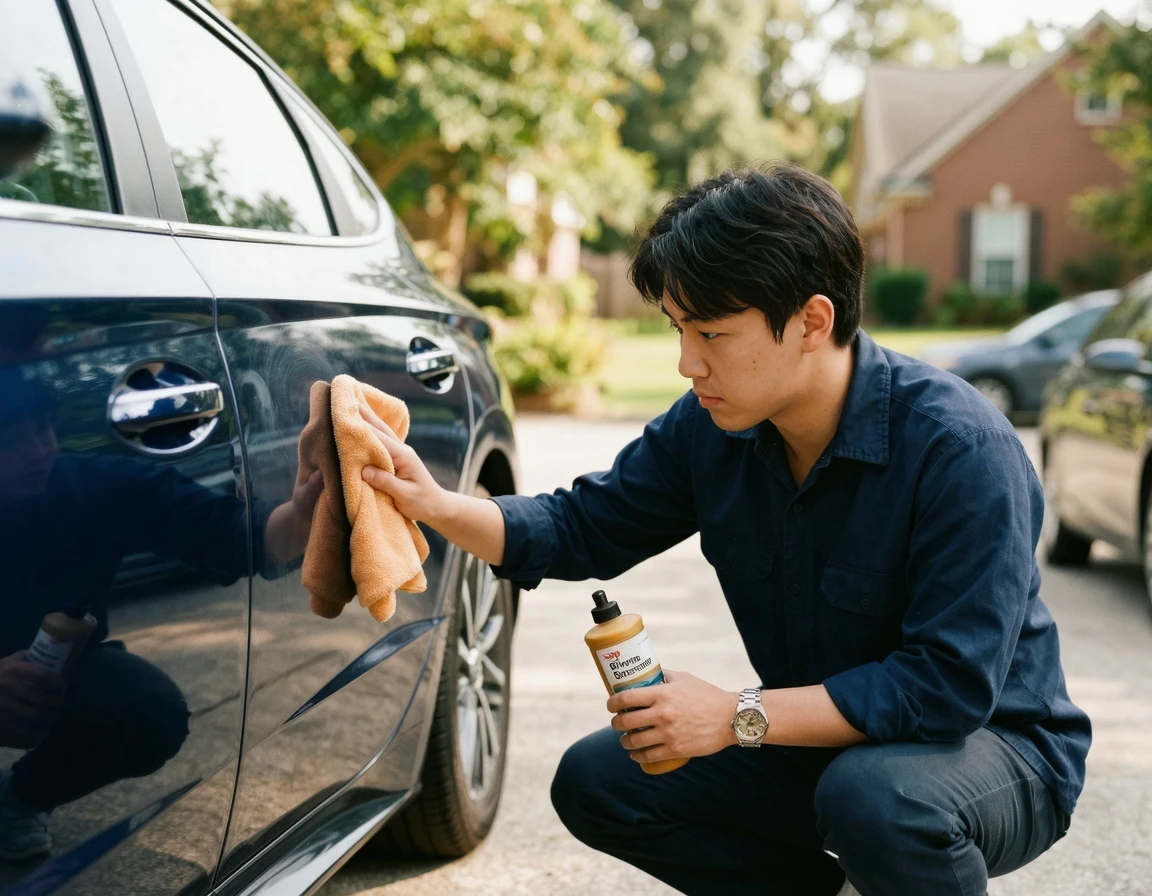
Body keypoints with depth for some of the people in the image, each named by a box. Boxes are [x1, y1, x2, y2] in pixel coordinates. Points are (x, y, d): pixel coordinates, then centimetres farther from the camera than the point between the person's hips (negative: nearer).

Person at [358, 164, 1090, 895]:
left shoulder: (960, 449, -28)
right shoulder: (709, 429, -8)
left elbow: (951, 683, -30)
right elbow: (583, 528, 3)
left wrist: (740, 717, -29)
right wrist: (437, 505, -14)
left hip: (993, 740, -6)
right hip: (821, 738, 7)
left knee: (877, 796, -39)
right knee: (596, 781, -2)